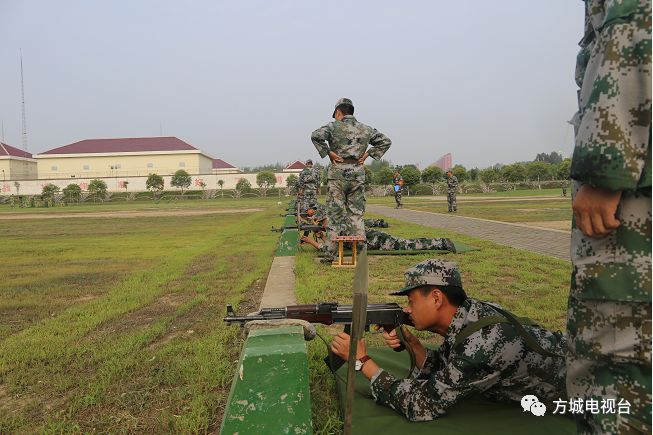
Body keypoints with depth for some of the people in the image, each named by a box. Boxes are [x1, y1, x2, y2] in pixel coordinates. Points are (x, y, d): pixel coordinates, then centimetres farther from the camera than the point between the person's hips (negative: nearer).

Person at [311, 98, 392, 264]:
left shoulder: (334, 126, -2)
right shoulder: (365, 129, 11)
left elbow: (316, 136, -19)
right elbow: (386, 141, 16)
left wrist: (329, 152, -9)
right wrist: (367, 154, 9)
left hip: (338, 174, -3)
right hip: (358, 174, 3)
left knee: (335, 213, 2)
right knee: (357, 213, 9)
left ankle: (330, 254, 5)